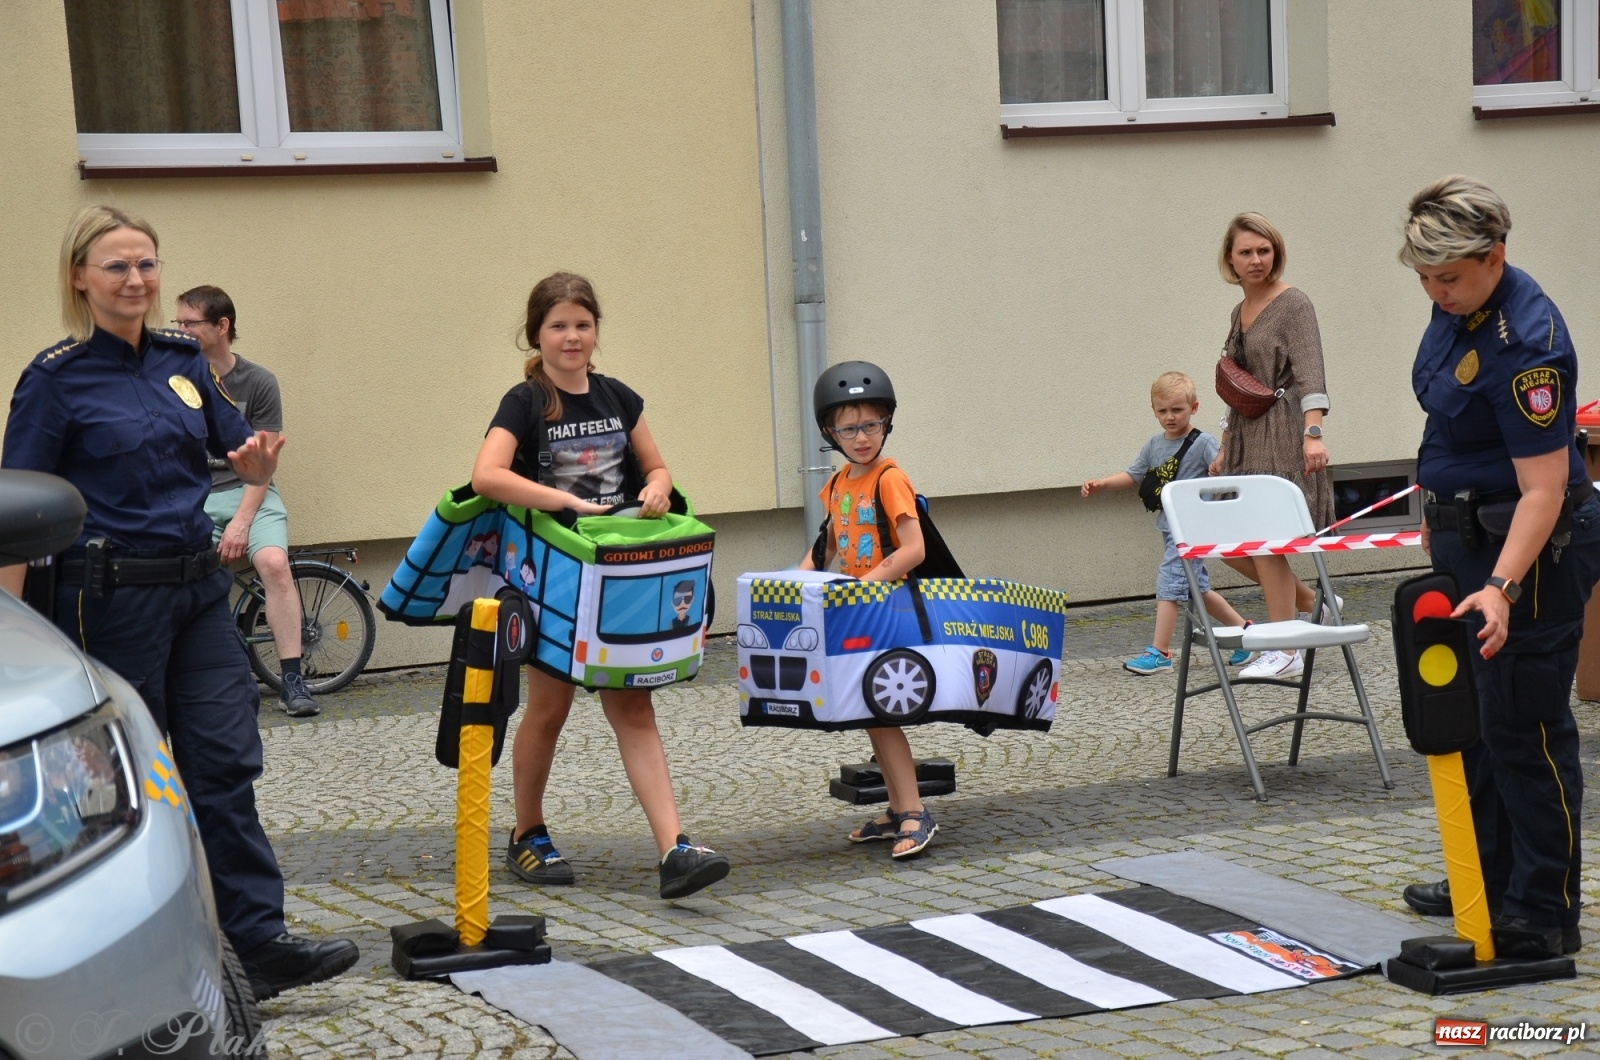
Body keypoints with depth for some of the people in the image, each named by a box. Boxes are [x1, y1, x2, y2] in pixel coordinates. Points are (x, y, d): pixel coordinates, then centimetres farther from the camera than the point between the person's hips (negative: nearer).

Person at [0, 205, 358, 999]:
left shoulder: (182, 361, 9)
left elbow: (243, 455, 16)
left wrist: (258, 461, -9)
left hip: (197, 588, 5)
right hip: (110, 596, -5)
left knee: (227, 762, -1)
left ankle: (258, 943, -1)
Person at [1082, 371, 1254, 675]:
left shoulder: (1203, 443, -9)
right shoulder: (1154, 445, 11)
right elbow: (1133, 475, 17)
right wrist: (1101, 484, 6)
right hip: (1169, 527, 8)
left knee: (1170, 583, -11)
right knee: (1197, 588, 17)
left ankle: (1159, 653, -9)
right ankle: (1243, 629, 32)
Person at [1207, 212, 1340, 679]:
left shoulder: (1294, 304, -7)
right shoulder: (1239, 313, 16)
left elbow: (1310, 373, -20)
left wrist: (1312, 432, -33)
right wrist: (1224, 447, 20)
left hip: (1283, 435, -8)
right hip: (1246, 437, 8)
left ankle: (1285, 653, 2)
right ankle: (1314, 604, 22)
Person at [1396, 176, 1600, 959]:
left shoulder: (1525, 344, -27)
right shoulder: (1457, 307, 1)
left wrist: (1501, 587, -37)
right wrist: (1438, 517, 22)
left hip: (1530, 545, -10)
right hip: (1466, 535, 10)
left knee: (1526, 726, -4)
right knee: (1472, 716, 17)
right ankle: (1489, 880, 30)